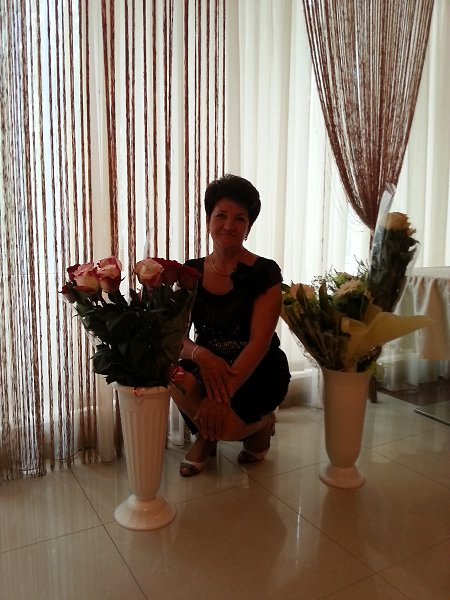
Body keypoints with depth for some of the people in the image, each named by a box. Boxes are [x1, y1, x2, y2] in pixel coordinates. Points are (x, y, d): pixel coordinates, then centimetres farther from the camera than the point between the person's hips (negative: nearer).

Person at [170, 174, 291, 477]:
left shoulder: (264, 272, -13)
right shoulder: (192, 271, -1)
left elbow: (259, 342, -19)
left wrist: (223, 395, -29)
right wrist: (201, 355, -29)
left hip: (259, 372, -3)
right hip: (209, 364, 3)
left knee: (221, 425, -29)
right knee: (179, 381, -31)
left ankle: (261, 423, 10)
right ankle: (205, 436, 4)